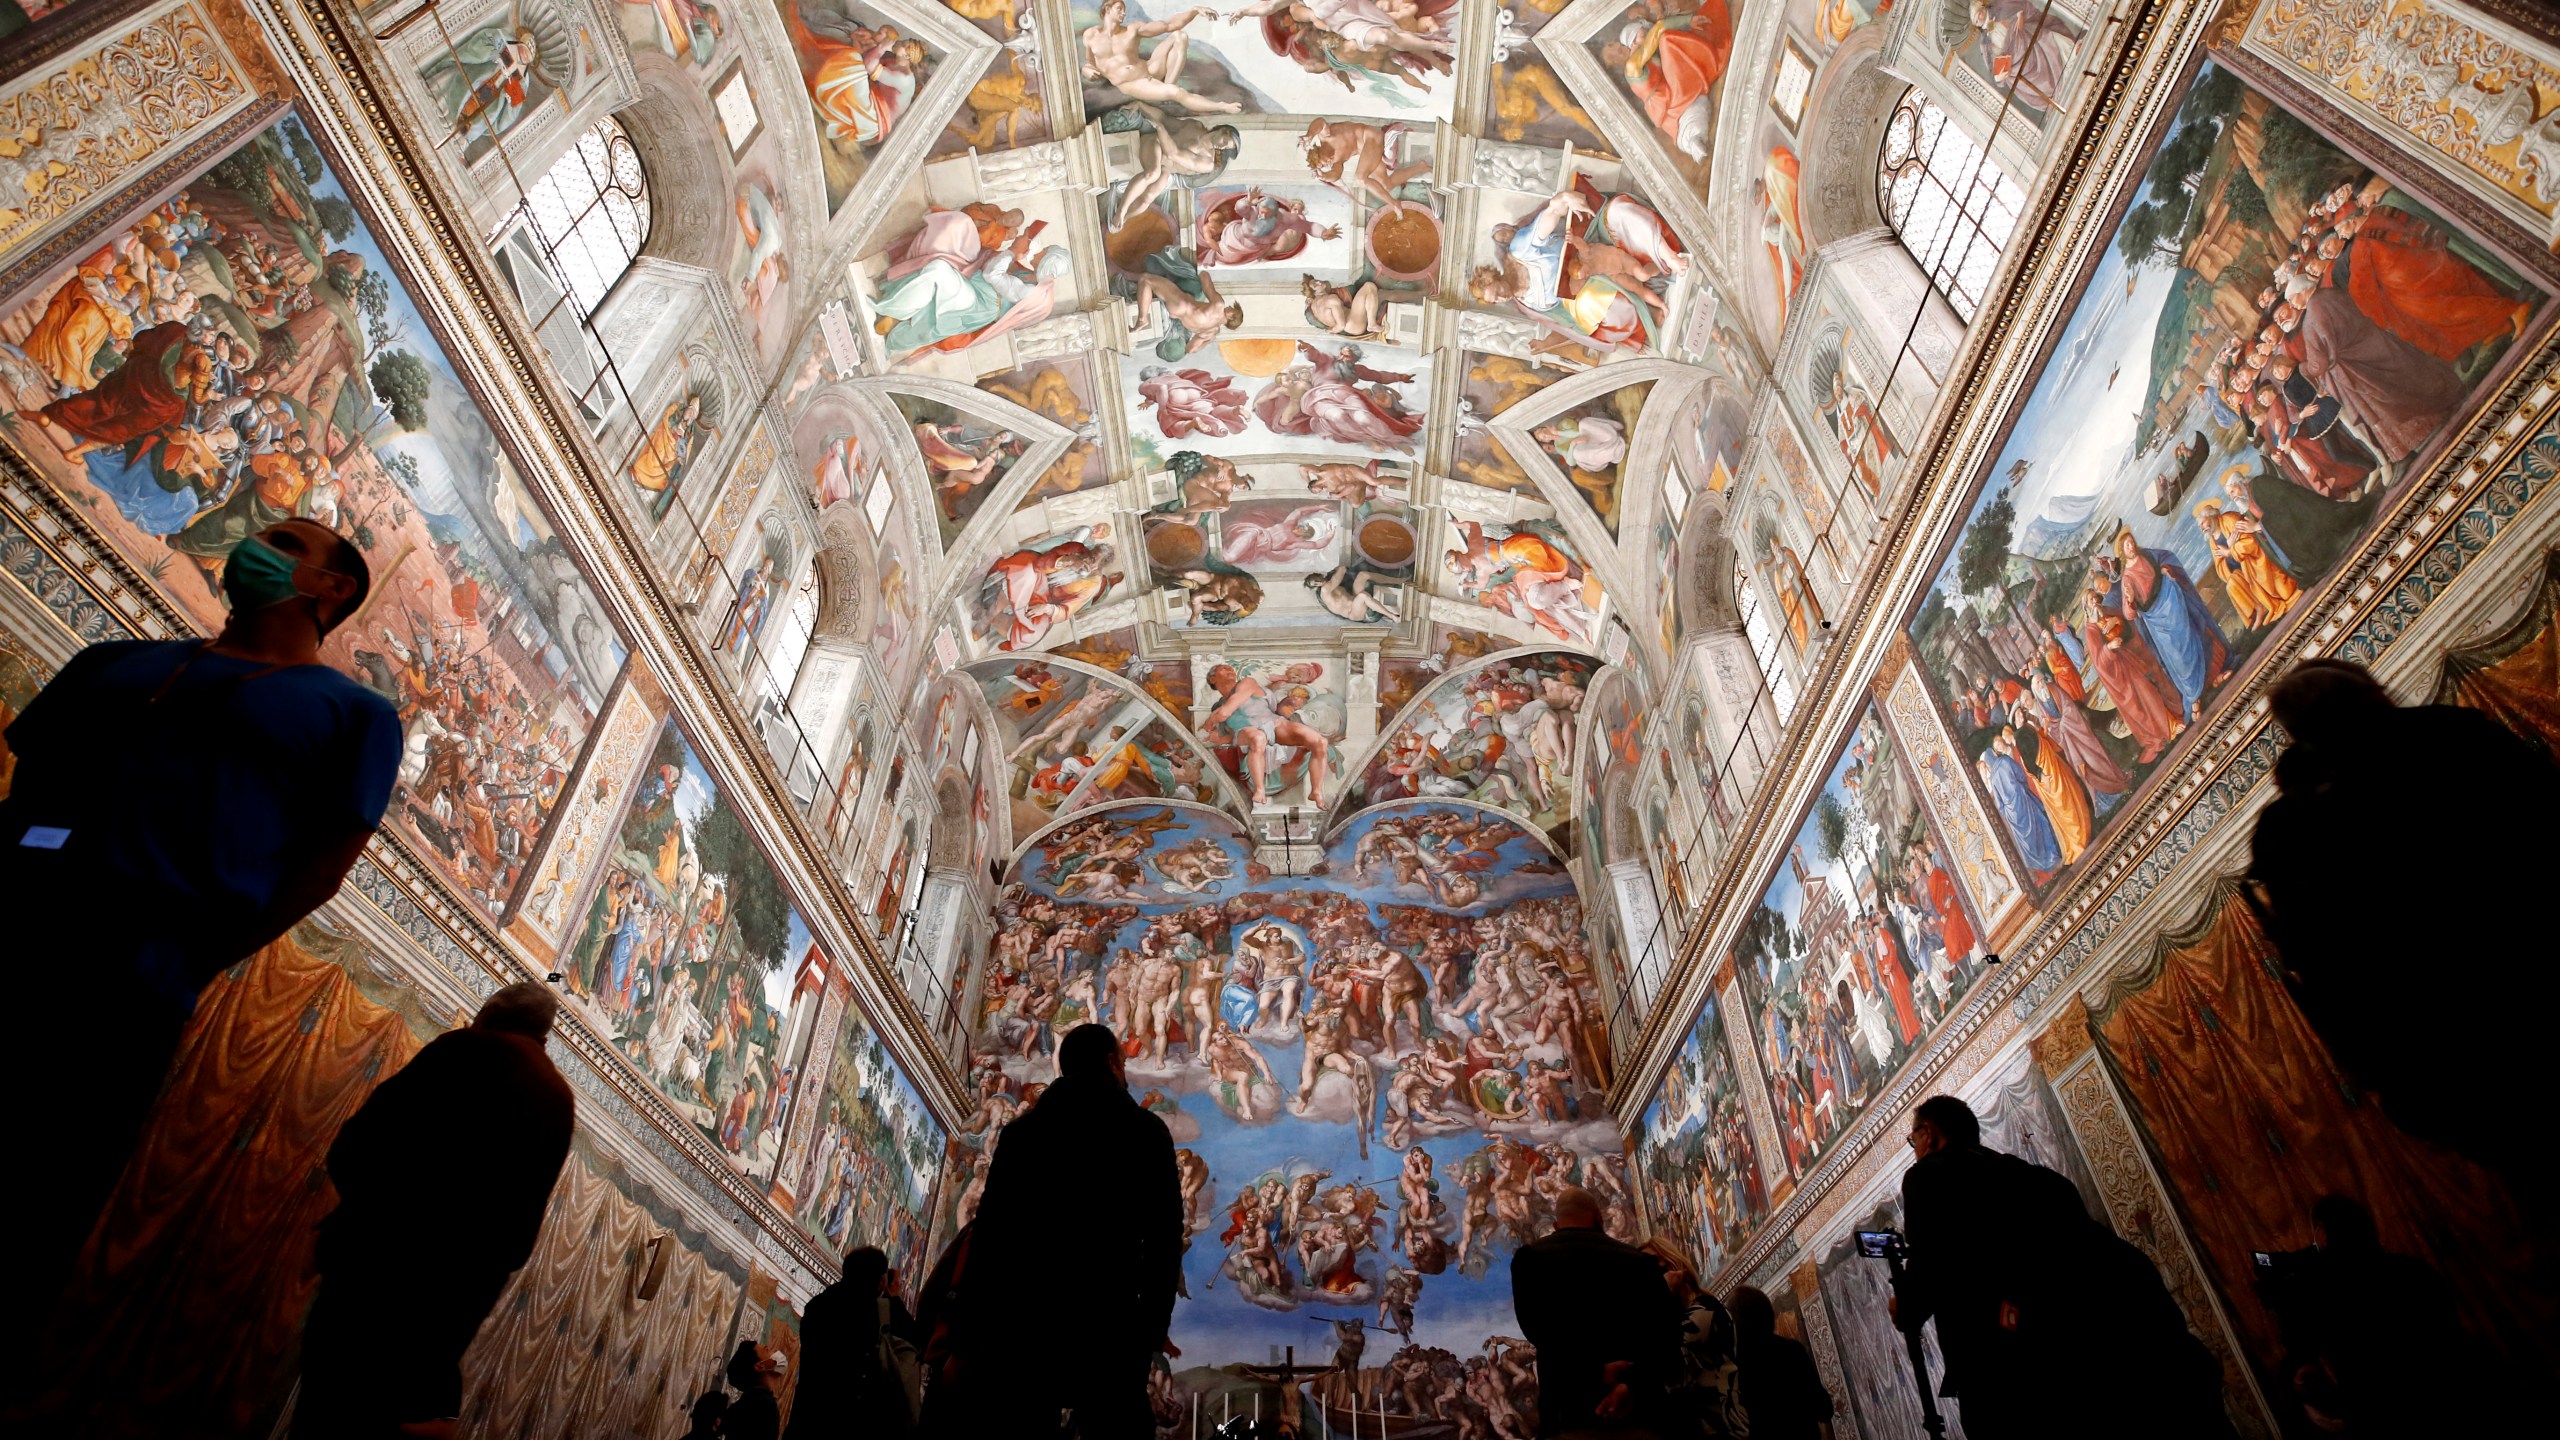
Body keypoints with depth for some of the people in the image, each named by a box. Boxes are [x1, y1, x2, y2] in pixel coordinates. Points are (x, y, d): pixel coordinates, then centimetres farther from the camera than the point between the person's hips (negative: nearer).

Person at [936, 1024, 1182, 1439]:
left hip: (1021, 1323, 3)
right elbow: (1164, 1237, 0)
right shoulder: (1144, 1129, 8)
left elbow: (987, 1236, 8)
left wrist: (964, 1342, 8)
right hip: (1106, 1327, -2)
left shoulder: (1021, 1128, 14)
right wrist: (1152, 1331, 4)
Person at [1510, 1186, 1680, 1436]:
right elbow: (1667, 1335, -2)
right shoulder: (1639, 1260, 11)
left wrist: (1597, 1372, -9)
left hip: (1572, 1411, -2)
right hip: (1642, 1410, 2)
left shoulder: (1530, 1256, 6)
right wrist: (1633, 1384, -13)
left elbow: (1538, 1330, -7)